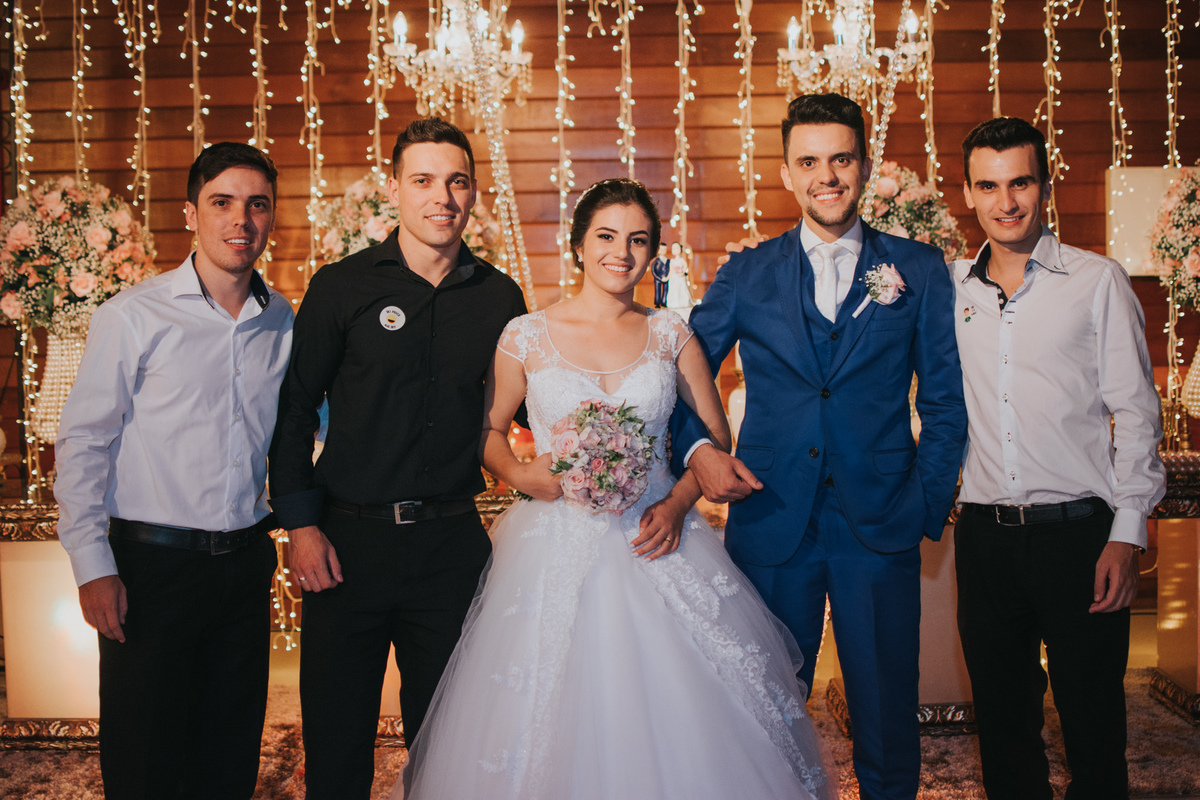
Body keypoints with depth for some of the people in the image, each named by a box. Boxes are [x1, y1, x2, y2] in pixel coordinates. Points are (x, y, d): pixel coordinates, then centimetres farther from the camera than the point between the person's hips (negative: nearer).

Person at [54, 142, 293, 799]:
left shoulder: (284, 321, 6)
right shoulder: (133, 317, -6)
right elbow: (82, 444, -5)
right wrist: (93, 567, -10)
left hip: (246, 563, 4)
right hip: (153, 564, -3)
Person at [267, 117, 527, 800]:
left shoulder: (499, 297, 4)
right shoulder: (342, 288, -2)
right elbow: (294, 409, 0)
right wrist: (301, 523, -6)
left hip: (453, 543, 2)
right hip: (349, 540, -1)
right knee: (336, 740, 10)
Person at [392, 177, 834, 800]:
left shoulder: (670, 334, 4)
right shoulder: (527, 337, -1)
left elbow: (716, 432, 9)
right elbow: (488, 431, 9)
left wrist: (678, 504, -6)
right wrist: (522, 476, -11)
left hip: (656, 543, 2)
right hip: (557, 550, -1)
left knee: (678, 716, 3)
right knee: (556, 726, 3)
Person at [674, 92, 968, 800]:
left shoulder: (920, 271, 5)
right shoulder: (746, 276, 6)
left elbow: (946, 402, 5)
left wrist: (928, 508, -2)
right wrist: (697, 450, -9)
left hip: (882, 528, 0)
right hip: (770, 522, 1)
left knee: (888, 721, 10)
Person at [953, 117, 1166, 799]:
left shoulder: (1097, 281, -1)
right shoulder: (950, 288, 7)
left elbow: (1137, 415, -2)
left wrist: (1127, 537, -7)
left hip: (1080, 532, -2)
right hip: (985, 537, 3)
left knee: (1094, 727, 7)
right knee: (1003, 718, 14)